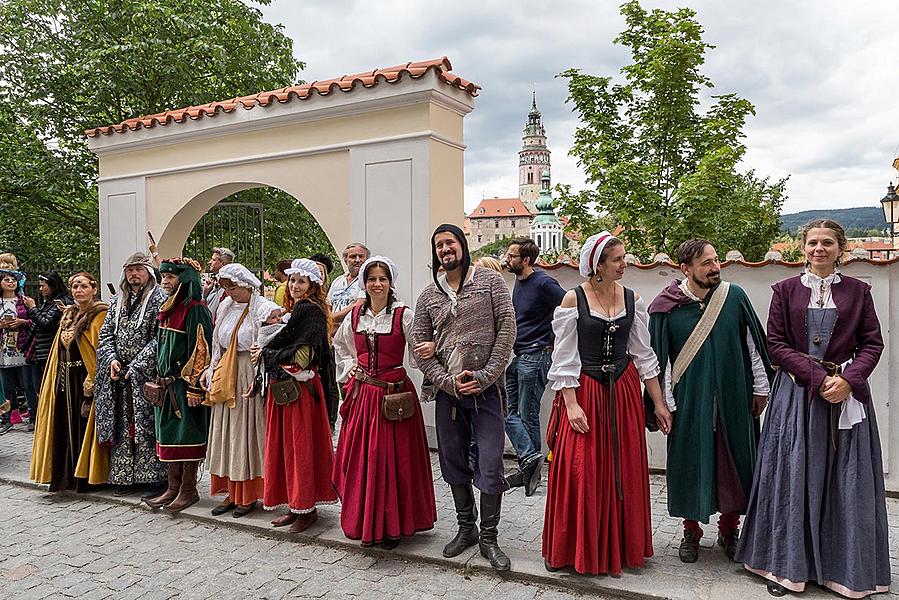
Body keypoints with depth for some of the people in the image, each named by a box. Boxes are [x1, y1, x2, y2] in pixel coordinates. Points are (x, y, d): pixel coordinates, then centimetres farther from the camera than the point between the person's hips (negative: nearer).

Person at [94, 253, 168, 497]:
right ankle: (126, 476, 17)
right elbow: (106, 333, 13)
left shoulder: (159, 299, -6)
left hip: (146, 374, -6)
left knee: (146, 425, -4)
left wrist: (137, 365, -15)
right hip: (118, 374, 6)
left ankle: (154, 477, 3)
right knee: (123, 426, 9)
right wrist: (112, 359, -4)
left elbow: (159, 339, -12)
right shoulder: (117, 300, 15)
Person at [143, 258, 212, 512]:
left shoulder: (195, 309, -13)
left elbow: (201, 349, -17)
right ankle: (173, 488, 22)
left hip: (185, 383, -8)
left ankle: (188, 489, 12)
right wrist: (159, 380, 17)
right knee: (168, 434, 12)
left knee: (186, 434, 0)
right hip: (166, 384, 8)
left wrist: (194, 386, -20)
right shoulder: (166, 309, 14)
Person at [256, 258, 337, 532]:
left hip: (300, 385, -9)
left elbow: (300, 354, -14)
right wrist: (265, 353, 4)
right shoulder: (295, 310, 17)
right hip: (282, 385, 9)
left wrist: (265, 354, -1)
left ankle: (307, 507, 9)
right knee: (285, 443, 11)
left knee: (300, 443, -2)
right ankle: (295, 506, 20)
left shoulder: (311, 311, -11)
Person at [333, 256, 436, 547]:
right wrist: (350, 370, 11)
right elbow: (341, 346, 23)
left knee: (393, 460, 2)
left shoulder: (404, 315, -7)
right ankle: (364, 522, 24)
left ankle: (392, 525, 18)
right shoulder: (355, 316, 7)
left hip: (395, 395, -4)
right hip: (362, 395, 4)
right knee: (361, 459, 8)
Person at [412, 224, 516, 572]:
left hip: (486, 389, -3)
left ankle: (488, 538, 12)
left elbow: (507, 330, -5)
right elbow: (420, 347, 5)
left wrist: (484, 377, -12)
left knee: (490, 466, -4)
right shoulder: (428, 296, 8)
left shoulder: (491, 282, 0)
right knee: (453, 463, 12)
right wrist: (448, 382, -8)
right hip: (447, 391, 3)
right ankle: (466, 528, 30)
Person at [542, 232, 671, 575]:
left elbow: (643, 354, 7)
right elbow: (564, 357, -8)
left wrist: (658, 403, 6)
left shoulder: (631, 298, 3)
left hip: (624, 392, 4)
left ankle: (621, 546, 29)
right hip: (584, 392, -3)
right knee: (581, 473, 1)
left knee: (624, 472, 10)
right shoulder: (573, 299, -8)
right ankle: (580, 549, 20)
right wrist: (571, 404, -14)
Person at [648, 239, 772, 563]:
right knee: (690, 463, 8)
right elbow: (659, 358, -4)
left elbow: (753, 343, 6)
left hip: (734, 399, 2)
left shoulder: (734, 297, -2)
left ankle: (729, 528, 30)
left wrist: (760, 387, 8)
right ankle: (691, 531, 26)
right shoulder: (666, 308, -8)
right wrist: (665, 405, -5)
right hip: (689, 401, -2)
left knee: (734, 462, 10)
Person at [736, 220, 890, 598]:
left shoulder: (858, 291, 7)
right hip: (796, 394, -1)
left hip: (847, 395, 1)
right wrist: (819, 376, -12)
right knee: (792, 479, 2)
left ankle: (845, 567, 21)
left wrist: (848, 379, -13)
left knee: (847, 482, 5)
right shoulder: (786, 290, 4)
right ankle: (787, 566, 14)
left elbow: (872, 343, 4)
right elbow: (775, 345, -1)